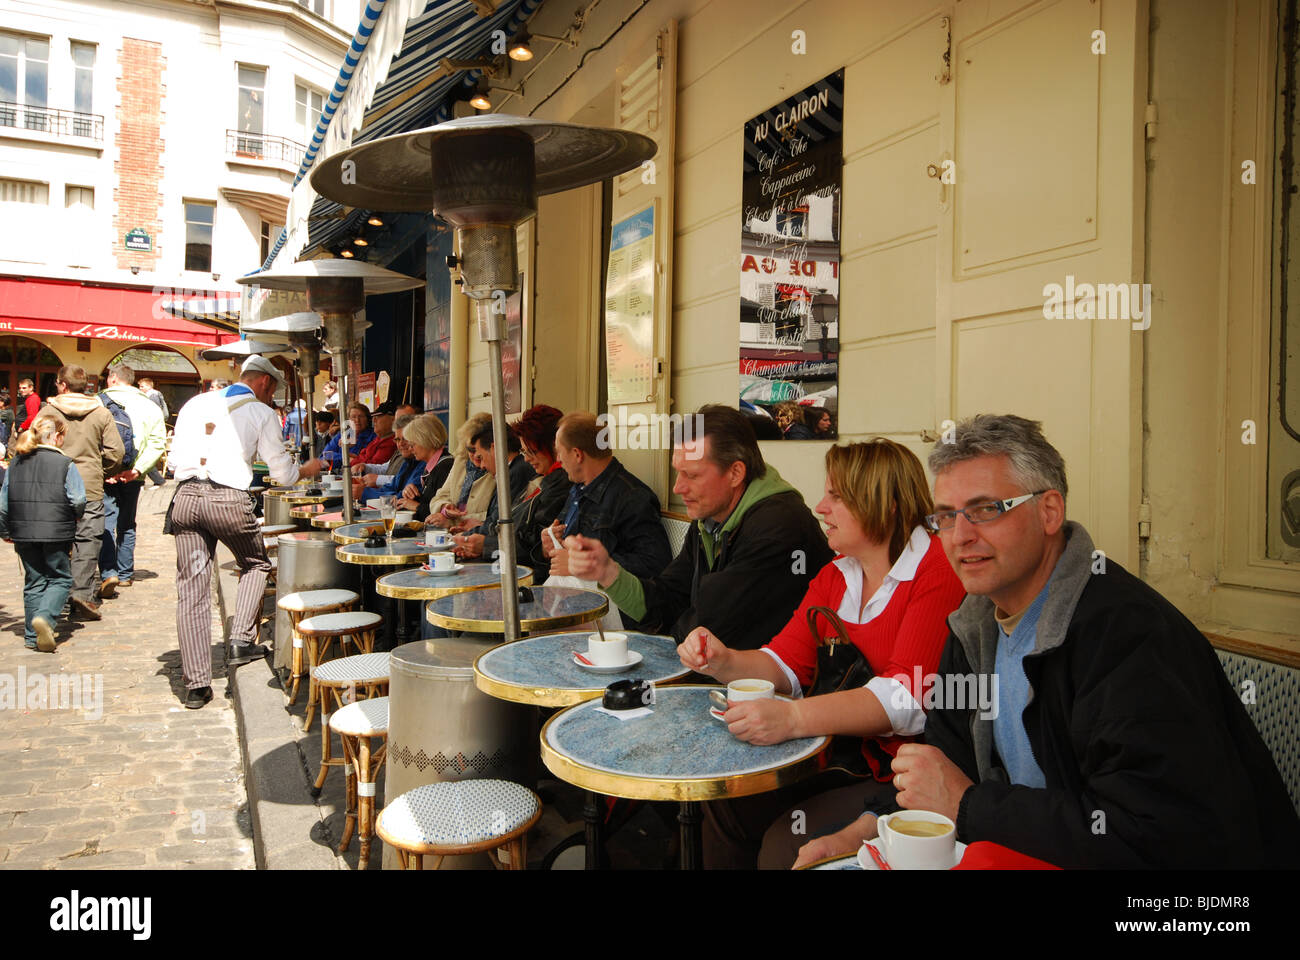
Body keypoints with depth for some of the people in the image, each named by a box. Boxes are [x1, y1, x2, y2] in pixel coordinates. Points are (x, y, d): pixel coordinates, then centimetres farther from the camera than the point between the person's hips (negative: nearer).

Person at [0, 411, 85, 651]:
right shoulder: (66, 465, -9)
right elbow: (78, 501, -11)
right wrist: (71, 518, 11)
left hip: (24, 534, 5)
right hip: (56, 533, -4)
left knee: (34, 580, 14)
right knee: (60, 579, 8)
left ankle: (33, 636, 15)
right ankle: (45, 616, -17)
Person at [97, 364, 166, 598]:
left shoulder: (98, 401, -1)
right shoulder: (150, 406, 8)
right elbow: (158, 442, -2)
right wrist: (137, 469, -9)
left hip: (105, 473, -3)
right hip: (132, 475, 3)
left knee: (106, 521, -3)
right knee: (127, 524, 15)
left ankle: (108, 572, -17)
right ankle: (125, 574, 21)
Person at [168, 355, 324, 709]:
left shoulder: (195, 403, 19)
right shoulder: (262, 413, 6)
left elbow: (175, 458, 19)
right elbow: (282, 473, 7)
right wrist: (308, 469, 27)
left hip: (186, 496, 4)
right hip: (228, 499, -4)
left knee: (191, 590, 7)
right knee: (256, 565, 23)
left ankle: (196, 684, 10)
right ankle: (241, 640, 8)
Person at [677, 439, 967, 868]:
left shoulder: (940, 569, -16)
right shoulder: (835, 576, 10)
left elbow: (909, 697, -27)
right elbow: (786, 664, 6)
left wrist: (794, 718, -37)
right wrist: (725, 663, -15)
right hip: (841, 757, 7)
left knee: (786, 848, -19)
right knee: (725, 803, -3)